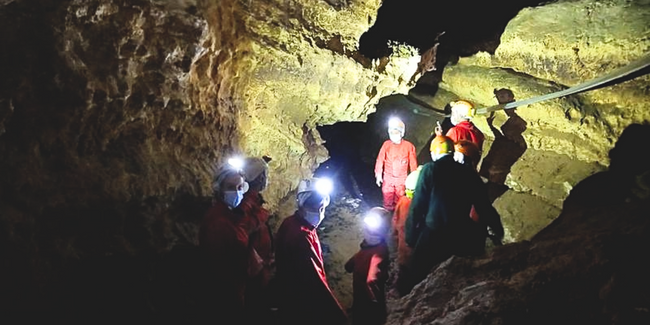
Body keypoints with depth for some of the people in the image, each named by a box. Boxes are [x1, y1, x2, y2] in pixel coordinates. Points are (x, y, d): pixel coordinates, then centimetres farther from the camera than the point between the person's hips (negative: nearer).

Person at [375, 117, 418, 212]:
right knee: (387, 201, 4)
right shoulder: (386, 144, -6)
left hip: (401, 179, 0)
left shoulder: (408, 146, -9)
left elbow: (413, 163, -3)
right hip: (388, 178, 1)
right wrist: (378, 175, -3)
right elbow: (380, 160, -2)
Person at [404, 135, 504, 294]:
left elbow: (417, 205, -6)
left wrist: (411, 234, 1)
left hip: (433, 234, -4)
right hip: (461, 237, 4)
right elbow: (484, 206, 8)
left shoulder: (430, 169, -4)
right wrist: (498, 231, 16)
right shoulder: (468, 173, 7)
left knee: (418, 280, 6)